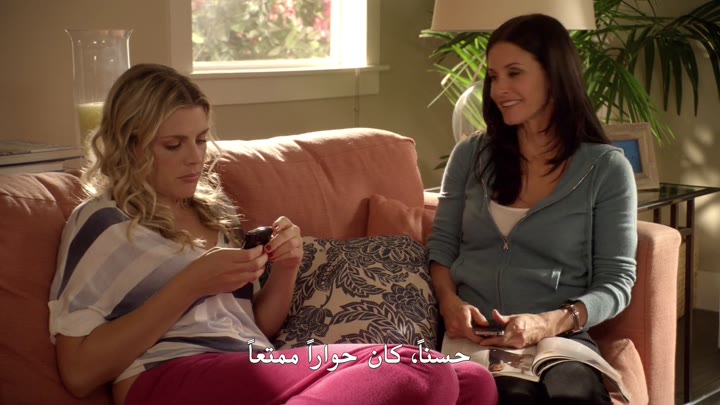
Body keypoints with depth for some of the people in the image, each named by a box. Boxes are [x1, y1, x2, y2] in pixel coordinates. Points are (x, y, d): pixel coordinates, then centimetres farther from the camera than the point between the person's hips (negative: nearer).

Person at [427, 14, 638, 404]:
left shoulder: (606, 168, 3)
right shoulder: (471, 155, 12)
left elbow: (616, 281, 1)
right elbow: (442, 244, 16)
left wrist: (550, 323, -17)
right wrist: (449, 300, -6)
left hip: (560, 336, 0)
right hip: (470, 333, 1)